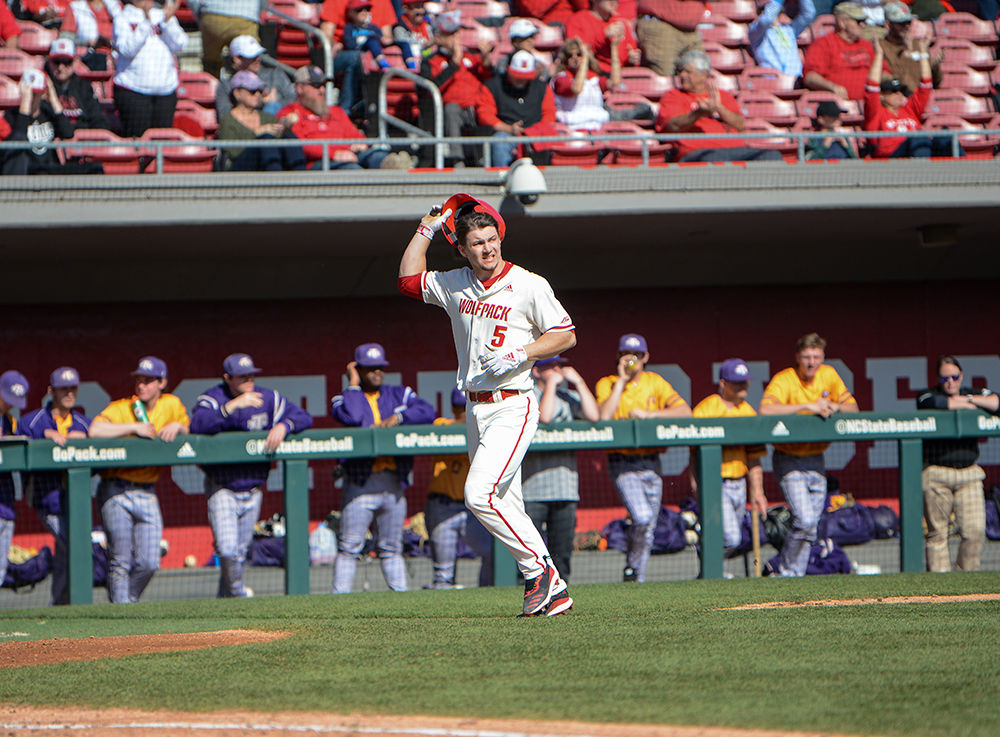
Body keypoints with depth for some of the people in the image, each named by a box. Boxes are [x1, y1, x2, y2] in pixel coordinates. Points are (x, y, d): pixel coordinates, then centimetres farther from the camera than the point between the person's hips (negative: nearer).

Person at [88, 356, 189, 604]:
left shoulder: (171, 405, 8)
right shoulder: (120, 408, -7)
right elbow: (95, 430, -23)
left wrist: (177, 426, -8)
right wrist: (135, 427, -21)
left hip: (147, 493, 4)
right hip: (116, 491, -4)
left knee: (149, 563, 0)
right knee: (121, 562, -5)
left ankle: (129, 600, 23)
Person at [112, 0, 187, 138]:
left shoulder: (162, 14, 12)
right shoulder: (123, 19, 1)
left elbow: (179, 46, 1)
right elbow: (127, 49, -15)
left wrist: (168, 20, -13)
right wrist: (146, 22, -22)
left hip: (165, 90, 4)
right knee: (137, 137, -10)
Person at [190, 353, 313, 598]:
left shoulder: (267, 399, 4)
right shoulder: (212, 400, -8)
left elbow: (304, 417, 3)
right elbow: (198, 425, -29)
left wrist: (283, 426, -18)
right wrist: (233, 405, -33)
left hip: (253, 490, 4)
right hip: (222, 489, -4)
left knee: (240, 551, 10)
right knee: (227, 551, -17)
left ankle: (225, 600, 23)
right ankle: (239, 595, -3)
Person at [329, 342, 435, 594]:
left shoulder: (398, 395, 16)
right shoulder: (346, 398, 8)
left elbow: (427, 412, 0)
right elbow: (352, 417, -16)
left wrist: (397, 418, -10)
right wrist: (353, 385, -3)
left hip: (393, 484, 3)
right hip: (360, 483, -3)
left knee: (391, 548, 9)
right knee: (349, 547, -7)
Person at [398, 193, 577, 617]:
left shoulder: (528, 286, -6)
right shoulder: (455, 286, 10)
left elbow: (566, 336, -4)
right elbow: (409, 279, 19)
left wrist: (519, 353, -16)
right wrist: (427, 229, 13)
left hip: (513, 405, -7)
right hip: (476, 410, 7)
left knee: (480, 494, -21)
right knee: (506, 508, 6)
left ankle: (539, 570, -13)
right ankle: (552, 592, 10)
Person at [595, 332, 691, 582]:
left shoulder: (655, 383, 9)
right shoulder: (607, 384, 2)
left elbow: (685, 411, -3)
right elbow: (604, 417, -18)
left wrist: (649, 414, -14)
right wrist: (621, 381, -13)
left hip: (651, 462, 4)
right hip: (623, 462, -4)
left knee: (649, 527, 5)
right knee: (642, 517, -22)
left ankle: (638, 577, 19)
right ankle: (631, 569, -2)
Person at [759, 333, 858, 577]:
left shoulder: (829, 375, 3)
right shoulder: (784, 380, -16)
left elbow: (853, 407, 11)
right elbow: (766, 409, -34)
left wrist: (834, 407, -13)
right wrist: (807, 406, -33)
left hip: (816, 461, 6)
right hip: (789, 461, -6)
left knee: (811, 525, 7)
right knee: (805, 520, -18)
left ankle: (795, 574, 19)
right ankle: (785, 571, 0)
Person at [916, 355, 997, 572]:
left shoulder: (973, 393, 14)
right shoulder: (928, 395, 2)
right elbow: (933, 403, -22)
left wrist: (968, 399, -6)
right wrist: (965, 405, -9)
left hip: (969, 474, 3)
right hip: (936, 476, -3)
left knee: (975, 531, -6)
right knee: (937, 533, -2)